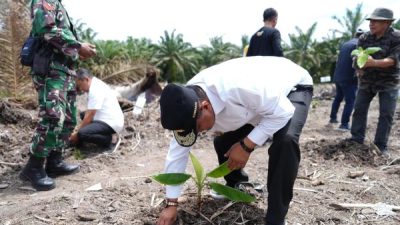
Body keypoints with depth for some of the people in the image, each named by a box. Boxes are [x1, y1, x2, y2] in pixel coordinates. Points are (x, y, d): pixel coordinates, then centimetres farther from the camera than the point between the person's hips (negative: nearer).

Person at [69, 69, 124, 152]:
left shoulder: (95, 90, -20)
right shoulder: (95, 86, 12)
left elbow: (90, 115, -20)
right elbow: (89, 112, 12)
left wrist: (77, 134, -12)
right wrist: (79, 127, 4)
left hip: (111, 123, -11)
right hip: (107, 120, 11)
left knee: (82, 134, -26)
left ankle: (111, 140, -8)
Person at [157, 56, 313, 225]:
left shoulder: (238, 87, -44)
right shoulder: (188, 105, -20)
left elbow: (283, 112, -31)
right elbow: (177, 152, -12)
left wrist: (246, 146, -31)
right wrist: (171, 204, -9)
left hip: (293, 87, -6)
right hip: (258, 100, 6)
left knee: (285, 141, -31)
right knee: (223, 142, 1)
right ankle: (235, 185, 32)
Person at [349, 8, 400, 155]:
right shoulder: (364, 38, -1)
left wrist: (374, 63, -40)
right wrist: (359, 66, -22)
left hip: (388, 82, -3)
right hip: (366, 80, 4)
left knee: (386, 114, -4)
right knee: (359, 109, 4)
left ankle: (381, 145, 4)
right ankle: (357, 139, 14)